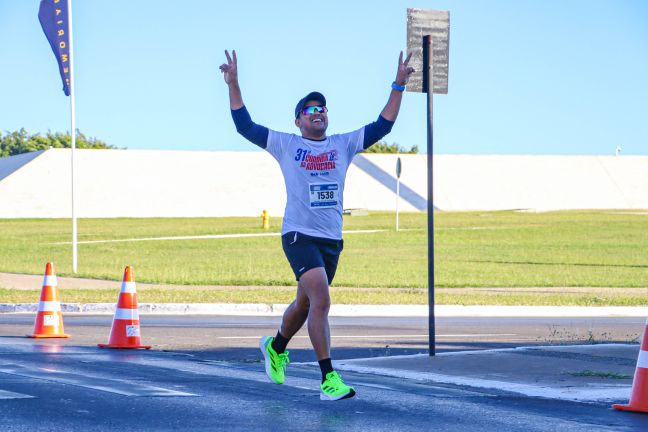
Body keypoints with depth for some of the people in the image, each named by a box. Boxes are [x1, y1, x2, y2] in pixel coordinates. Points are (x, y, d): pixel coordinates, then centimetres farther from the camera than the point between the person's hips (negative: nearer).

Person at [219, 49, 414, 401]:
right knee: (320, 300, -20)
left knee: (305, 304, 18)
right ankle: (328, 378, -20)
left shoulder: (344, 145, 11)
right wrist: (233, 85, -7)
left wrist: (398, 86, 5)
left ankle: (276, 346, 47)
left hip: (332, 240, 5)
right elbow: (245, 126, 1)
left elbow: (383, 125, 11)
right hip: (299, 236, -5)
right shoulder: (285, 144, 4)